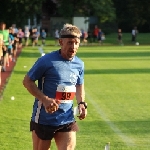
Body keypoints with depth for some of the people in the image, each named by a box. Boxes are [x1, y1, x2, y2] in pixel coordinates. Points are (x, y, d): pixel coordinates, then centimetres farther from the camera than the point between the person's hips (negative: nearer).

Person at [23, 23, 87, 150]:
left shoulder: (79, 64, 4)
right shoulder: (46, 61, -13)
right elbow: (27, 81, -8)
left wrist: (81, 103, 2)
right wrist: (45, 99, -20)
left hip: (67, 120, 4)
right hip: (44, 119, -4)